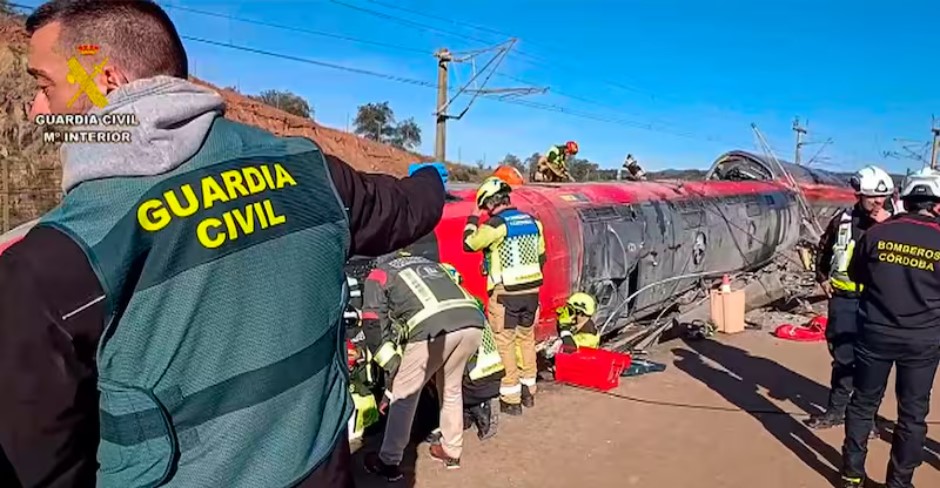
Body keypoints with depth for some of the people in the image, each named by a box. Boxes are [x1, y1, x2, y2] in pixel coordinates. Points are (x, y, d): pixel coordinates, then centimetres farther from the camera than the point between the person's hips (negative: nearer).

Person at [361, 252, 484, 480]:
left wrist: (393, 366, 13)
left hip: (433, 328, -5)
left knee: (403, 394, 14)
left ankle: (388, 462, 25)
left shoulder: (377, 275, 25)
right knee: (451, 388, 27)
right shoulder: (428, 263, 39)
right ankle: (451, 452, 38)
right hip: (472, 321, 6)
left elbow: (373, 324, 11)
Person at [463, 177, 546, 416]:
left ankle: (511, 400, 7)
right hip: (531, 291, 7)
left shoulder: (496, 224, -14)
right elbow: (541, 258, 14)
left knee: (505, 344, 2)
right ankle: (528, 392, 30)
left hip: (506, 293, -7)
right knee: (526, 339, 18)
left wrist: (472, 220, 12)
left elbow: (469, 244, -3)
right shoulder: (532, 222, 7)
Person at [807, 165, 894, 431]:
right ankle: (836, 409, 21)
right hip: (843, 299, 1)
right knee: (842, 356, 9)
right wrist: (822, 278, 9)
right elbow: (823, 250, 16)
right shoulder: (842, 220, 2)